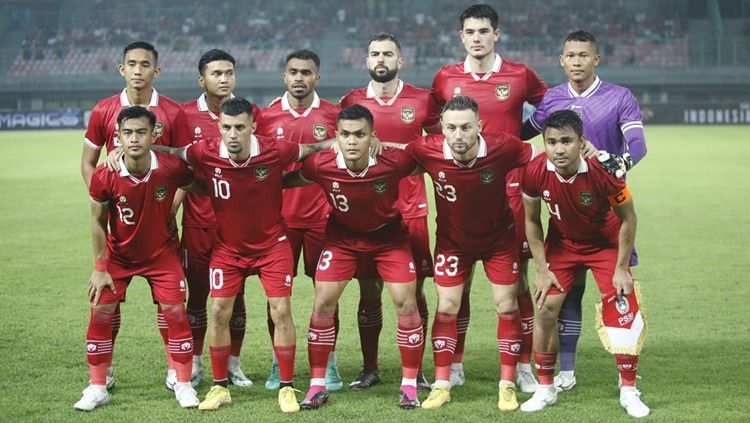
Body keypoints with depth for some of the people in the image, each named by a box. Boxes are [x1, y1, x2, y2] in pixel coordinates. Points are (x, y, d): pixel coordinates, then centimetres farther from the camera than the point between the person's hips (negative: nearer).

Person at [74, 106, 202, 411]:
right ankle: (97, 389, 10)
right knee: (100, 312, -3)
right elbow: (98, 221, -9)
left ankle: (183, 385, 9)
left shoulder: (171, 169, -25)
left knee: (175, 311, -6)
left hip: (162, 253, 0)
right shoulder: (104, 177, -24)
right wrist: (99, 268, -6)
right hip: (118, 254, 1)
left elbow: (194, 188, -1)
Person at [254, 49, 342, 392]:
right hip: (279, 217, 1)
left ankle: (328, 364, 13)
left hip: (322, 217, -1)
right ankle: (279, 364, 15)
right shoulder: (267, 116, 3)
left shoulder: (332, 115, 1)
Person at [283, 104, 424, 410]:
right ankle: (317, 386, 9)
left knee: (406, 304, -7)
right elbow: (287, 180, -8)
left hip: (388, 235, -1)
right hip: (342, 236, 1)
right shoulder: (321, 166, -27)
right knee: (323, 304, -4)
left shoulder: (395, 162, -31)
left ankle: (409, 385, 8)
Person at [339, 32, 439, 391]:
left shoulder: (422, 100, 2)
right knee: (369, 291, 5)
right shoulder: (352, 102, 5)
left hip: (411, 210, -1)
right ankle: (369, 369, 16)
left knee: (414, 291, 1)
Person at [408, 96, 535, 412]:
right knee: (446, 307, -1)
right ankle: (442, 385, 13)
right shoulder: (426, 151, -27)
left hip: (499, 237, 0)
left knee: (506, 306, 0)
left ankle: (507, 385, 13)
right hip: (452, 240, 1)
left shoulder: (503, 147, -30)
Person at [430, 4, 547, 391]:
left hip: (508, 188, -1)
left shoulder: (520, 76, 1)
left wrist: (521, 137, 3)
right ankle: (454, 366, 15)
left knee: (516, 279, -1)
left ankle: (524, 367, 7)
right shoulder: (446, 78, 5)